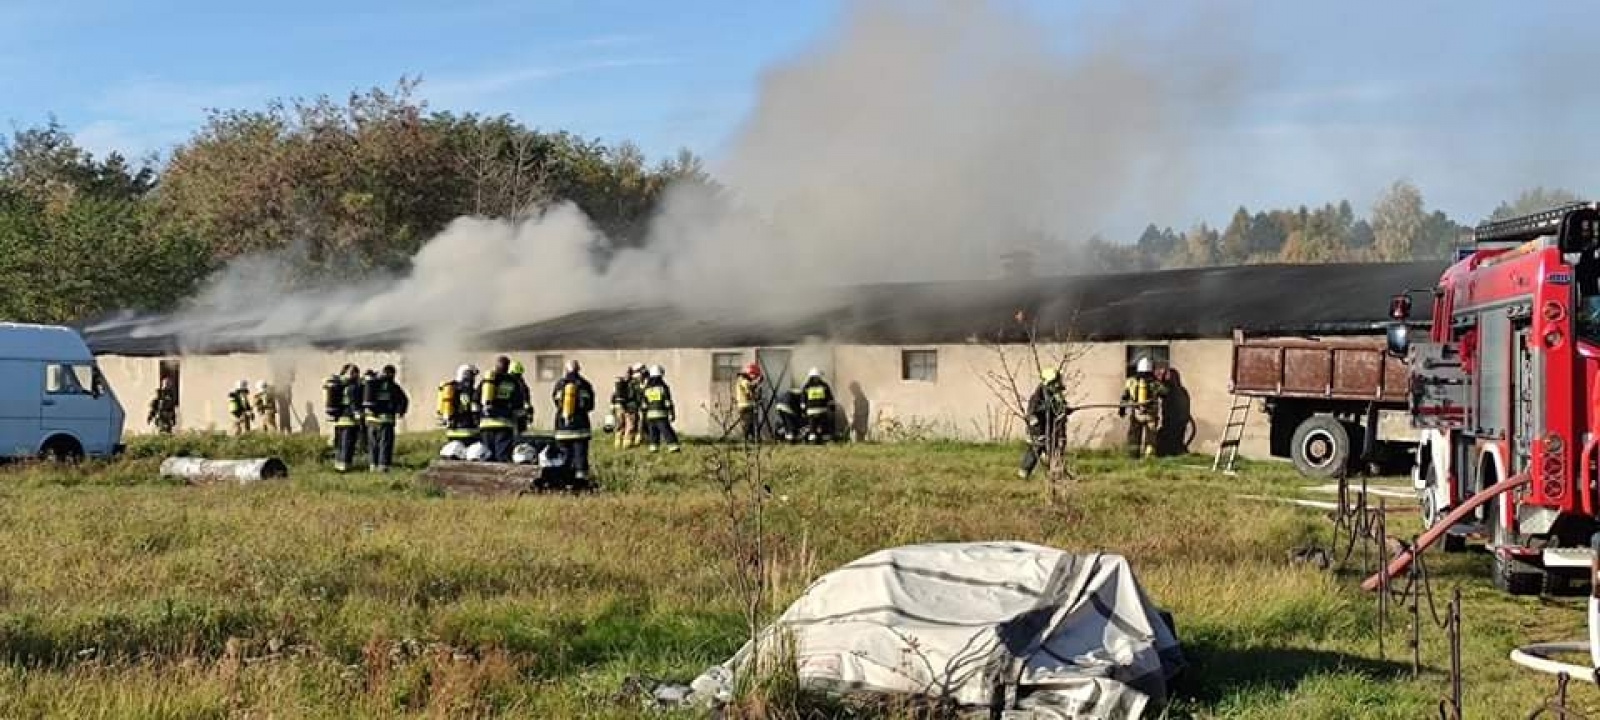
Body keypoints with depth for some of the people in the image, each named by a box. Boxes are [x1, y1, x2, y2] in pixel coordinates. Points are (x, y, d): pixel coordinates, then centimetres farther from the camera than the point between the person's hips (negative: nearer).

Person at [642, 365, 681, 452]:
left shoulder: (647, 389, 7)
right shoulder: (663, 387, -4)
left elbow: (644, 404, 9)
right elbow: (668, 402, -6)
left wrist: (644, 416, 16)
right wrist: (672, 414, -1)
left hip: (650, 415, 3)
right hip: (661, 415, -3)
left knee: (653, 432, 10)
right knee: (667, 430, -5)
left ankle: (654, 447, 4)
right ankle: (673, 446, -13)